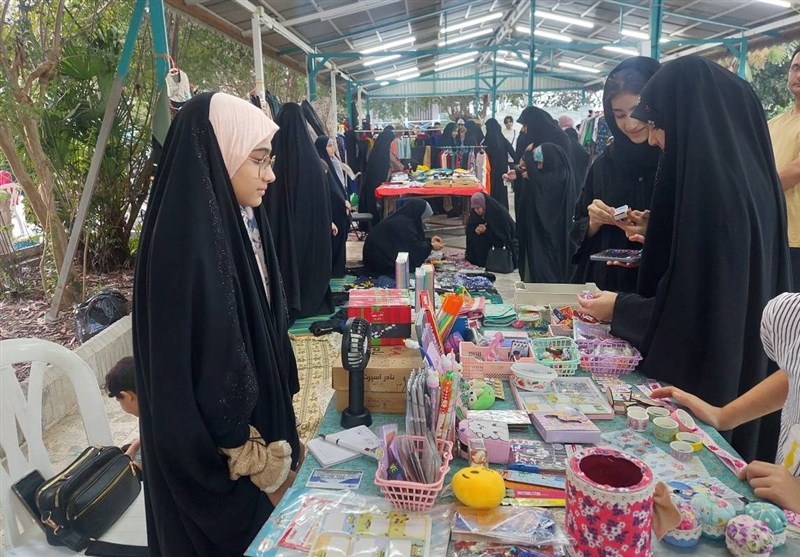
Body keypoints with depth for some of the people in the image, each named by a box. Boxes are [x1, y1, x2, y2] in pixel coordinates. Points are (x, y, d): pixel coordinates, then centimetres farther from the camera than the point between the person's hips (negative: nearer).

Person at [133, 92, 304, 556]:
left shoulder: (242, 223, 1)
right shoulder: (186, 245, -27)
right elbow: (198, 375, -25)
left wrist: (282, 428, 14)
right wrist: (251, 462, -17)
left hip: (260, 426, 8)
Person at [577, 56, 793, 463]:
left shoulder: (709, 182, -25)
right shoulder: (746, 172, 4)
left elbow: (696, 307, -23)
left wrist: (619, 308, -11)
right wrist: (658, 235, 16)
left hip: (703, 375, -9)